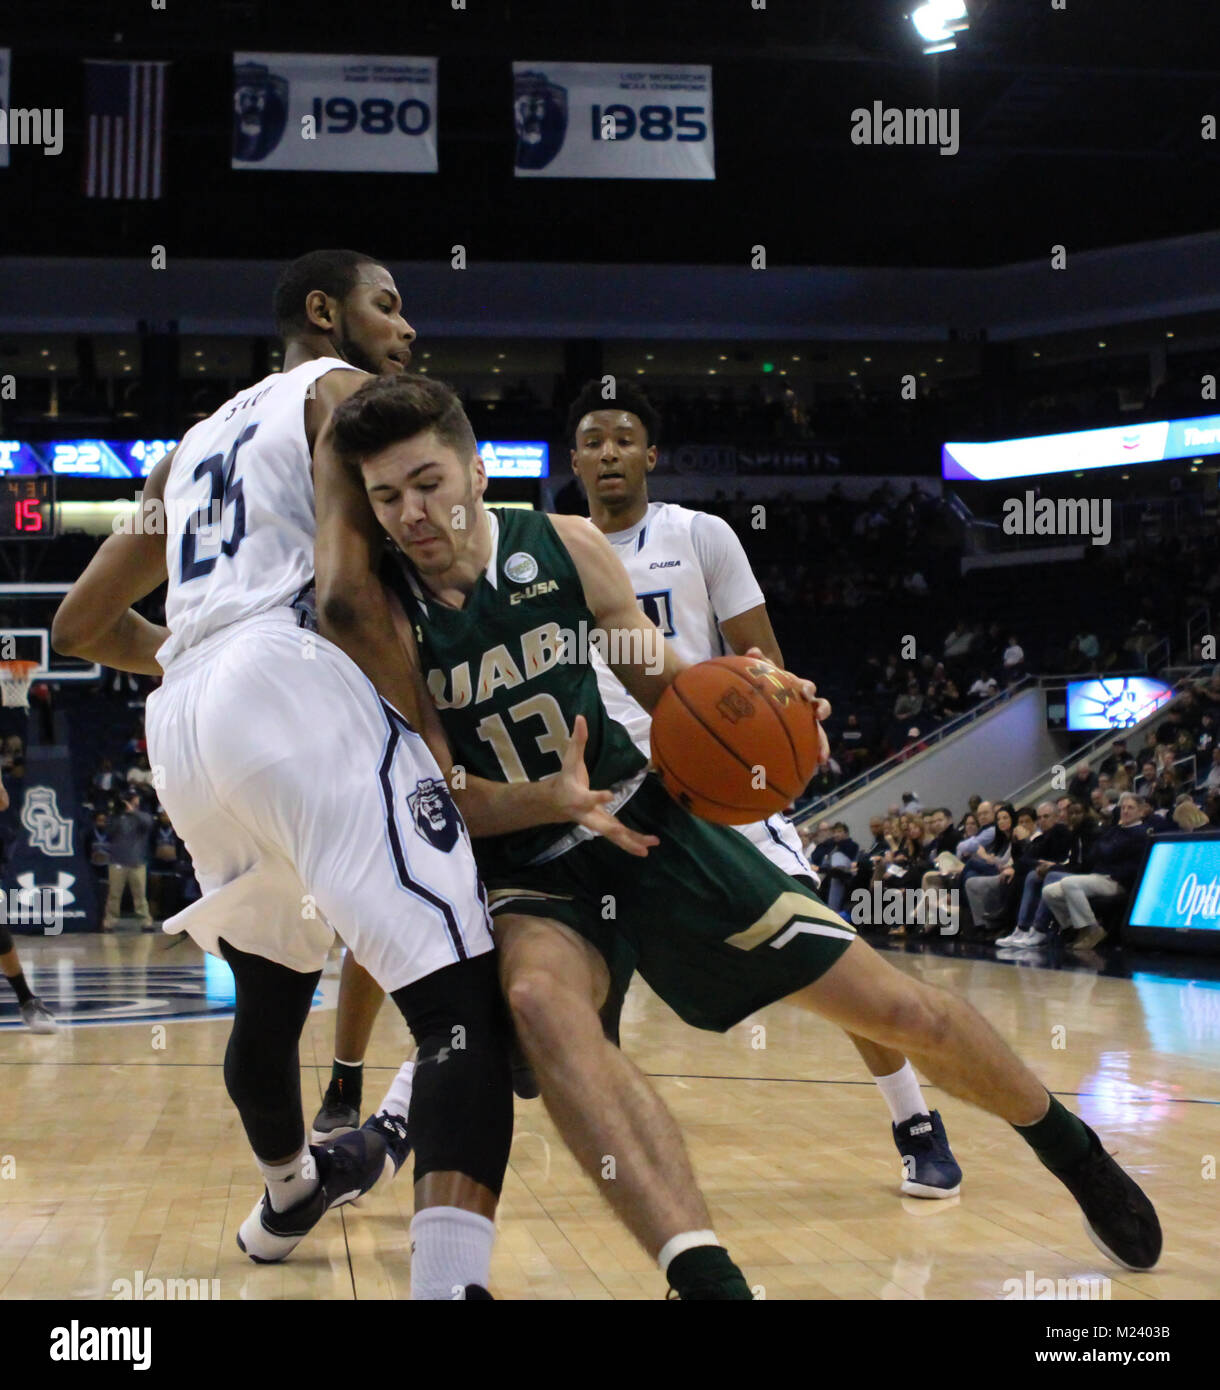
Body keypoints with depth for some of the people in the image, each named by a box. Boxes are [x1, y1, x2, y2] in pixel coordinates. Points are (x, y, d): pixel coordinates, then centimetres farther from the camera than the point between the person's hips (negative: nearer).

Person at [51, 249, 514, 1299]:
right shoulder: (341, 391, 9)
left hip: (183, 722, 8)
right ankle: (449, 1280, -37)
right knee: (468, 1005, -18)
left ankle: (290, 1191, 55)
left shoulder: (198, 443, 32)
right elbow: (344, 580, -10)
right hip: (299, 689, -8)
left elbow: (81, 628, 35)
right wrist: (433, 722, -6)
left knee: (271, 985, 31)